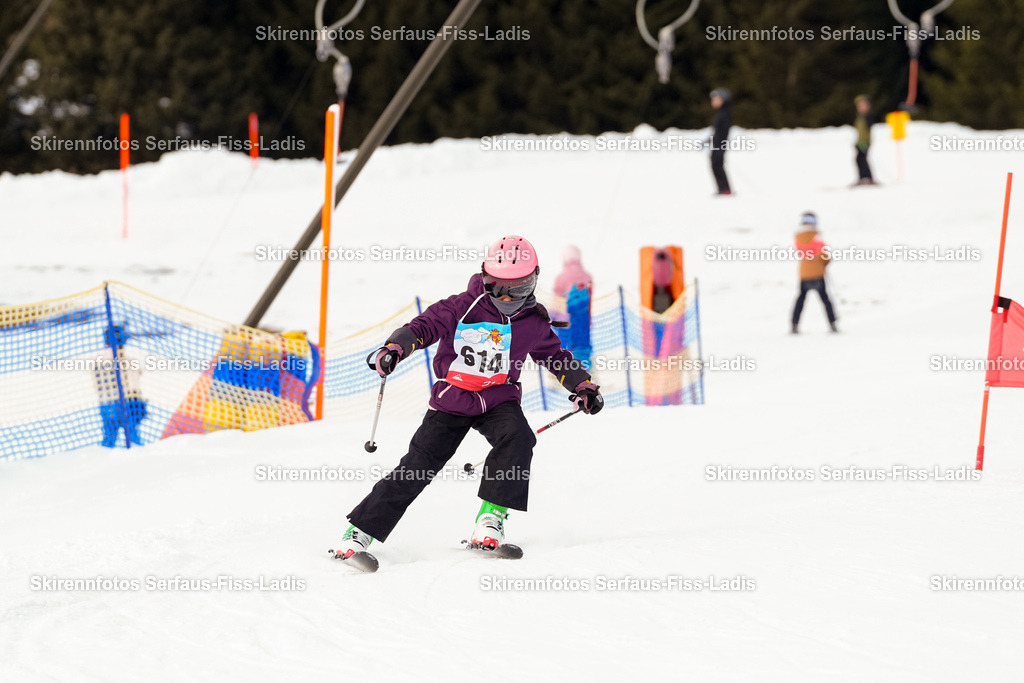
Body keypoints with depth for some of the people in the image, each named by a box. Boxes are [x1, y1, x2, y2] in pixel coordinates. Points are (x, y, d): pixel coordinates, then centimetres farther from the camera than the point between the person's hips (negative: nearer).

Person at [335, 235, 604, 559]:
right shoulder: (463, 308, -10)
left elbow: (556, 356, 18)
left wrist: (583, 386, 10)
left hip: (499, 400, 2)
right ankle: (359, 531, 0)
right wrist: (394, 349, -34)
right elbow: (424, 327, -16)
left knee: (517, 438, -31)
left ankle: (491, 517, -24)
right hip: (452, 399, -2)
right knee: (417, 467, -8)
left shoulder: (533, 324, 2)